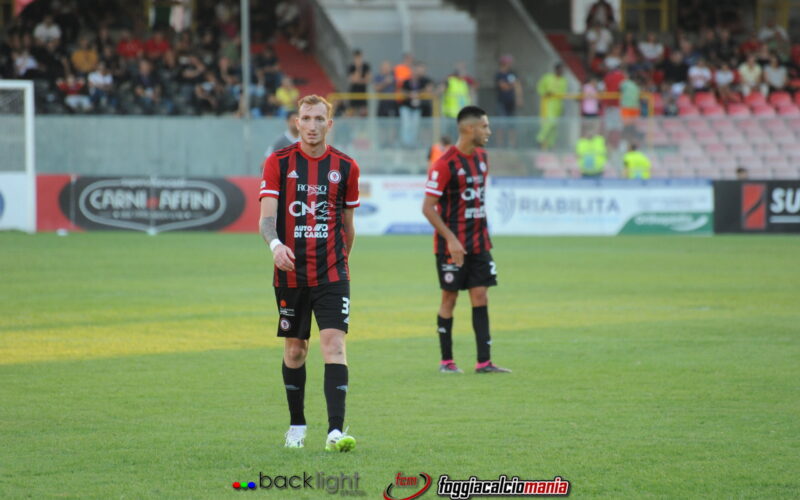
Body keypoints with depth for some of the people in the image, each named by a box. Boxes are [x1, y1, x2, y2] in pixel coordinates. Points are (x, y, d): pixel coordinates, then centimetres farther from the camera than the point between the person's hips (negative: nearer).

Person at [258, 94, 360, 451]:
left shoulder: (345, 166, 4)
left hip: (331, 273, 0)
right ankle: (296, 426, 25)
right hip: (290, 272, 0)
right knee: (294, 348, 9)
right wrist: (275, 244, -28)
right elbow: (267, 216, -9)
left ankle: (336, 431, -19)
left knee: (334, 344, -13)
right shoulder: (278, 163, -1)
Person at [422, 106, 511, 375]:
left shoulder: (481, 157, 9)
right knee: (449, 298, 1)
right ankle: (446, 361, 11)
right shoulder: (445, 164, -15)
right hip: (452, 245, -7)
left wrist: (483, 233, 17)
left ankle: (484, 362, 2)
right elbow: (428, 207, -15)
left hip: (478, 243, 7)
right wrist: (451, 239, -20)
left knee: (480, 297, 2)